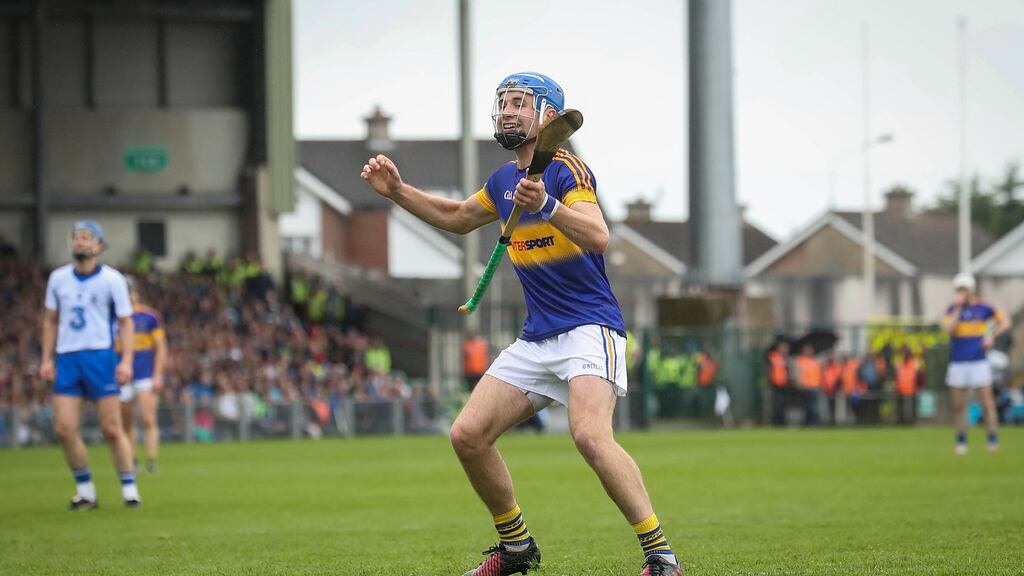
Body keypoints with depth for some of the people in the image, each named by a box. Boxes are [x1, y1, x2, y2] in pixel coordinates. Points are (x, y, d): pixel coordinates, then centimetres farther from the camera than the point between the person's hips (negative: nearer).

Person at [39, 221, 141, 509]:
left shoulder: (112, 279, -2)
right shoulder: (58, 278, 9)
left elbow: (126, 322, -1)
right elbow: (50, 320, 17)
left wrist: (126, 361, -12)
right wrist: (47, 359, 9)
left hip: (100, 357, -3)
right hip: (67, 358, 3)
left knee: (112, 429, -6)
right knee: (64, 429, -5)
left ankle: (130, 490, 3)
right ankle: (85, 491, 8)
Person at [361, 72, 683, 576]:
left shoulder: (566, 169, -11)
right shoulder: (504, 181, 14)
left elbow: (598, 235, -28)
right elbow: (457, 218, 34)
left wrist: (546, 206, -45)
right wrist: (397, 191, 22)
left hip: (589, 330, -8)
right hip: (535, 340, 8)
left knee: (590, 436, -30)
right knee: (467, 435, 1)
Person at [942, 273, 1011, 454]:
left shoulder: (983, 308, 2)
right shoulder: (952, 309, 4)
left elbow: (1005, 322, 9)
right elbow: (949, 328, -13)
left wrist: (992, 336, -5)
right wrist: (958, 308, -13)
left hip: (979, 362, -1)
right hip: (958, 363, 1)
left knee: (987, 402, -6)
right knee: (959, 405, 3)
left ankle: (993, 439, -1)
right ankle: (961, 441, 12)